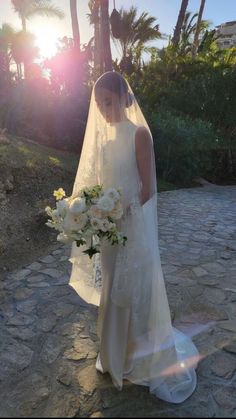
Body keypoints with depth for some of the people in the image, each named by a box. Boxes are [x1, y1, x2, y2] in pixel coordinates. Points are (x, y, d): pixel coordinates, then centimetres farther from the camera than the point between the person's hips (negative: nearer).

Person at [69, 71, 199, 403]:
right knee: (112, 290, 19)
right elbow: (95, 181, 9)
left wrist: (121, 214, -19)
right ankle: (115, 353, 42)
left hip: (133, 225, -6)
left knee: (134, 291, 8)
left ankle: (141, 359, 33)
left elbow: (148, 188, -14)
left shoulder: (139, 134, -12)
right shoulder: (101, 134, 6)